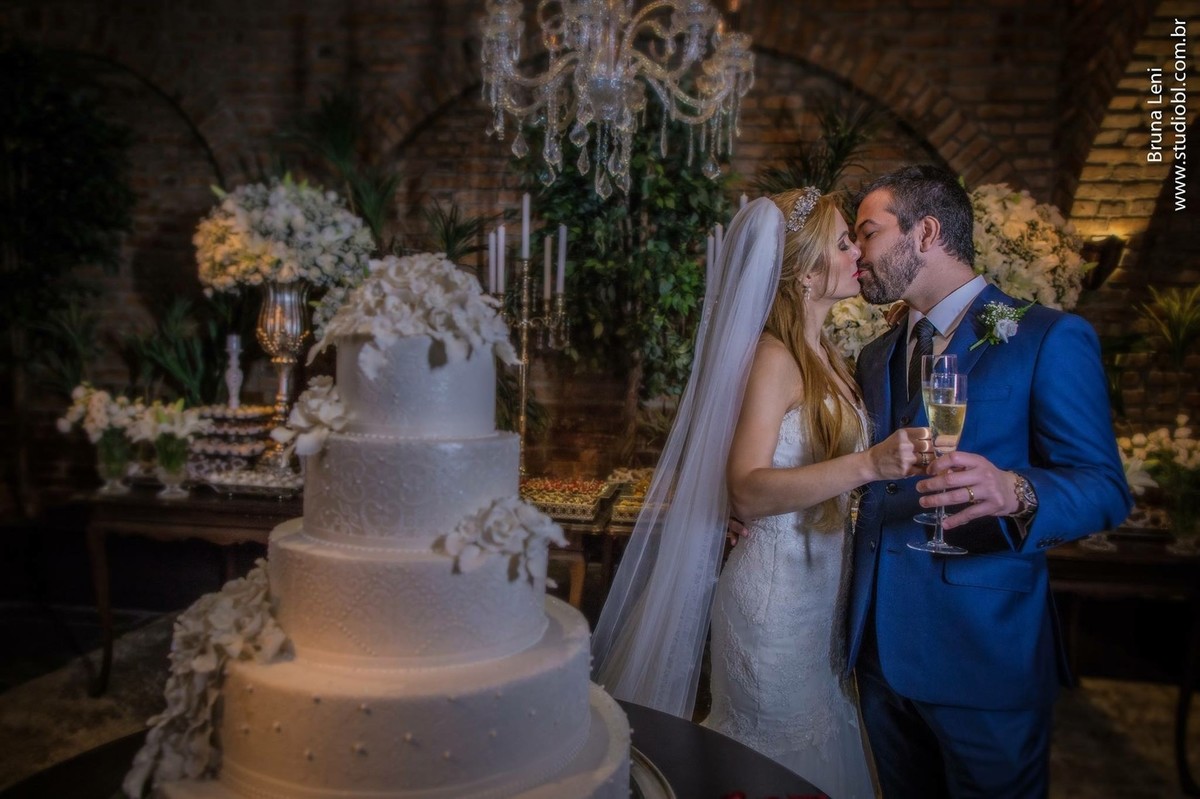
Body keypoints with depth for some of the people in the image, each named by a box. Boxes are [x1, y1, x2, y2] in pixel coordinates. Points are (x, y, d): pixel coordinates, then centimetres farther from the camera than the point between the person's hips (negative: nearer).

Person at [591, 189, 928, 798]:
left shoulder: (825, 355, 8)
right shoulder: (773, 358, -18)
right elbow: (747, 492, -28)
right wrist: (868, 464, -37)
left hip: (819, 587, 8)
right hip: (776, 593, -8)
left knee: (821, 749, 22)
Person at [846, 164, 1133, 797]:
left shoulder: (1049, 338, -7)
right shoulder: (876, 356, 12)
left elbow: (1104, 488, -12)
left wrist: (1014, 493, -33)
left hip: (984, 651, -5)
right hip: (880, 645, 6)